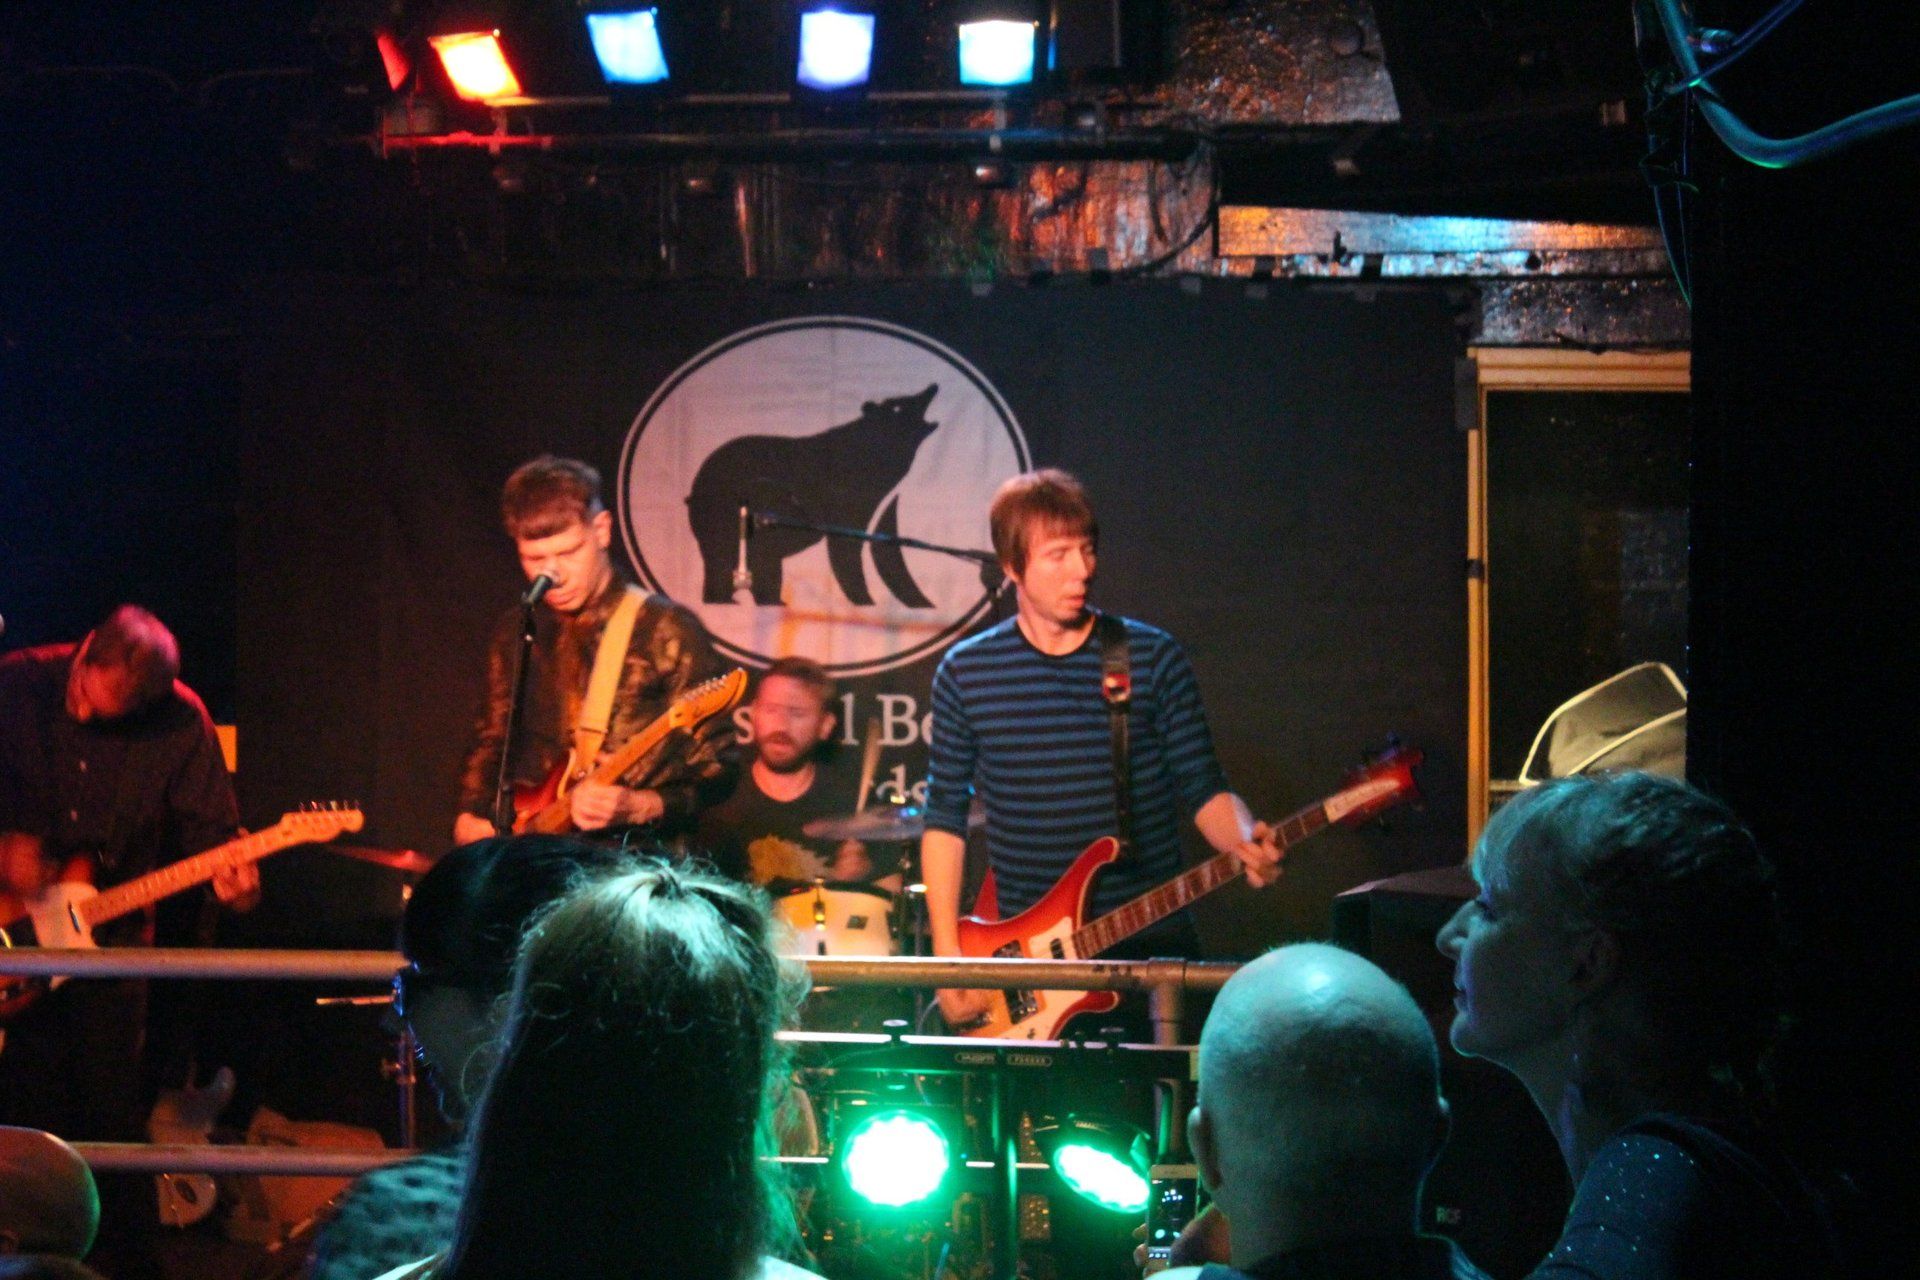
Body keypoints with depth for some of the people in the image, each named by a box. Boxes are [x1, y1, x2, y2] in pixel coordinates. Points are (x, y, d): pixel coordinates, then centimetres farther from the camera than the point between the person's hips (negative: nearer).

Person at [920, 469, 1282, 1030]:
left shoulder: (1152, 657, 0)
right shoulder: (967, 673, 1)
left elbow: (1202, 789, 2)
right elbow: (945, 816, 7)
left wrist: (1243, 842, -20)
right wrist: (948, 955, 0)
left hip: (1151, 942, 0)